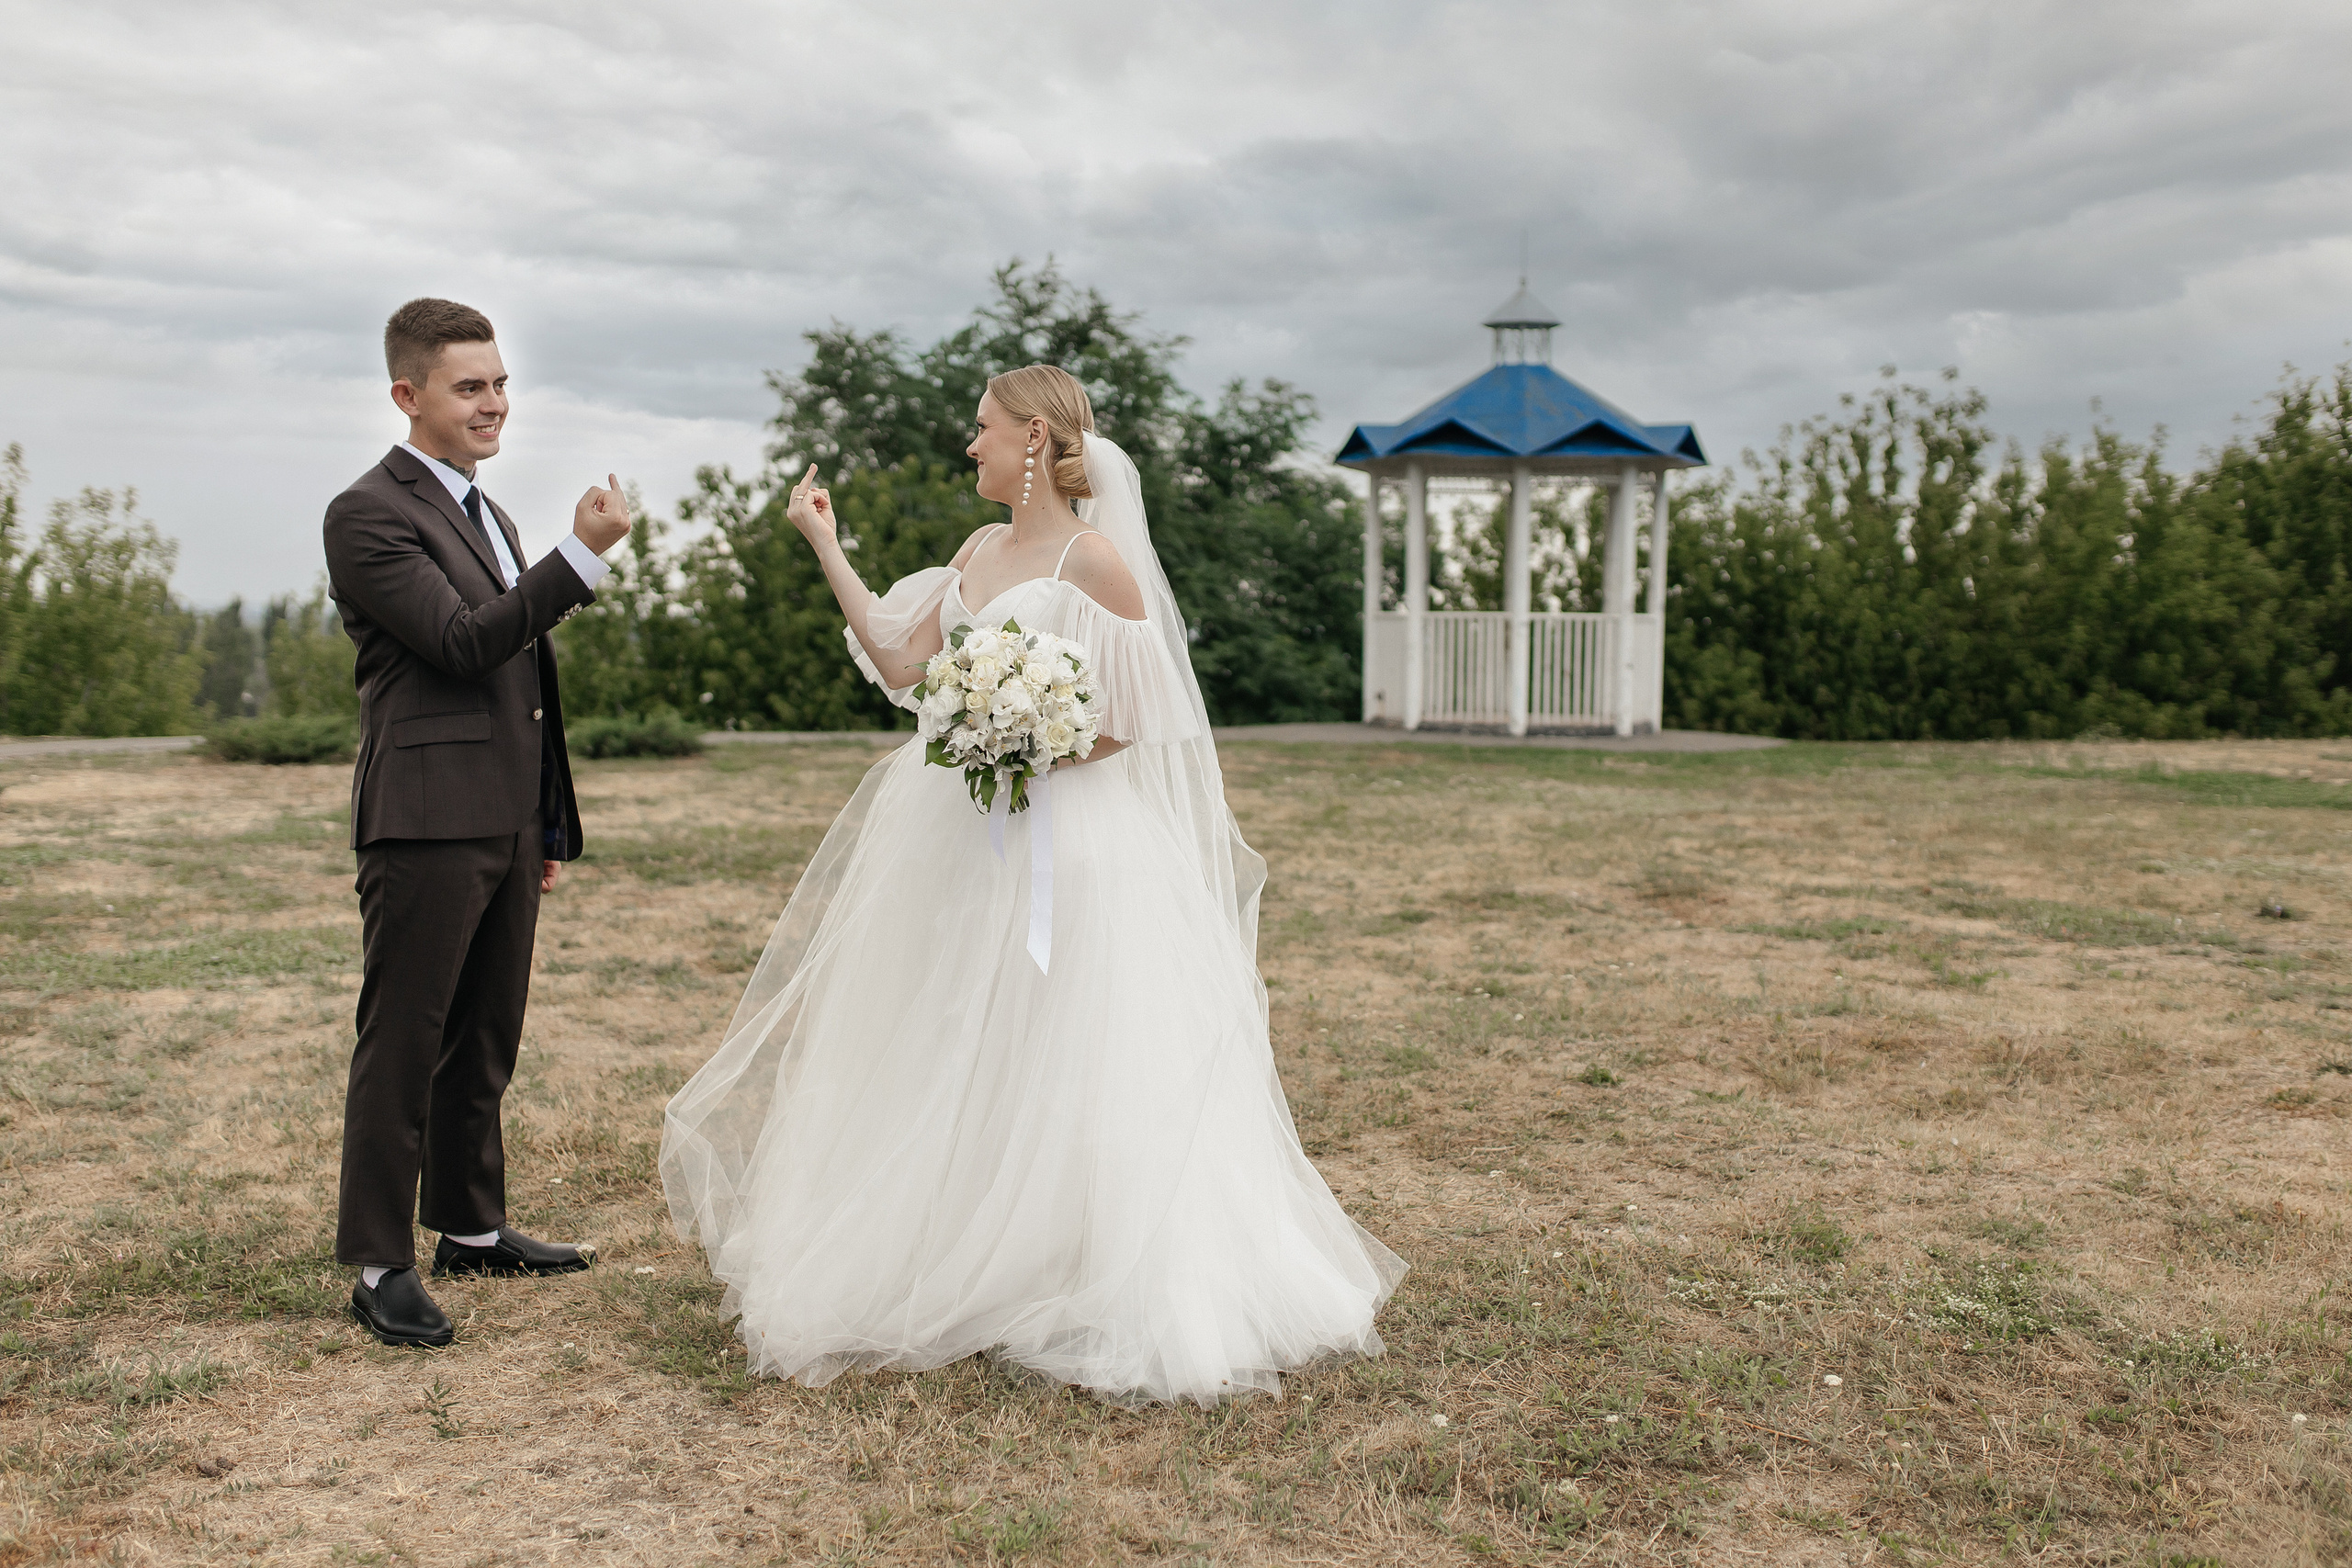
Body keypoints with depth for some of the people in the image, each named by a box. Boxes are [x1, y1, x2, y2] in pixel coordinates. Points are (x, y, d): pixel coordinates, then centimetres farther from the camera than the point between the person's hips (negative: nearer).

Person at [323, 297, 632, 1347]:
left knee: (483, 1044, 16)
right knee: (401, 1045, -2)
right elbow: (462, 641, -19)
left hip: (506, 825, 8)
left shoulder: (490, 518, 20)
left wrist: (548, 828, 21)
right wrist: (585, 555, -24)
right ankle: (380, 1265, 7)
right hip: (427, 822, -8)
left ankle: (471, 1229, 28)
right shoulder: (369, 513, -8)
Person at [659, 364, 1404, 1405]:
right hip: (961, 843, 8)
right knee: (951, 1066, 13)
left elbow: (1132, 721, -10)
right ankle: (965, 1275, 28)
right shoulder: (979, 552, 12)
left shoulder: (1095, 558, -10)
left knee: (1062, 1074, -3)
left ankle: (1105, 1300, 12)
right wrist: (826, 549, 10)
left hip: (1066, 843, -8)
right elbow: (902, 665, 9)